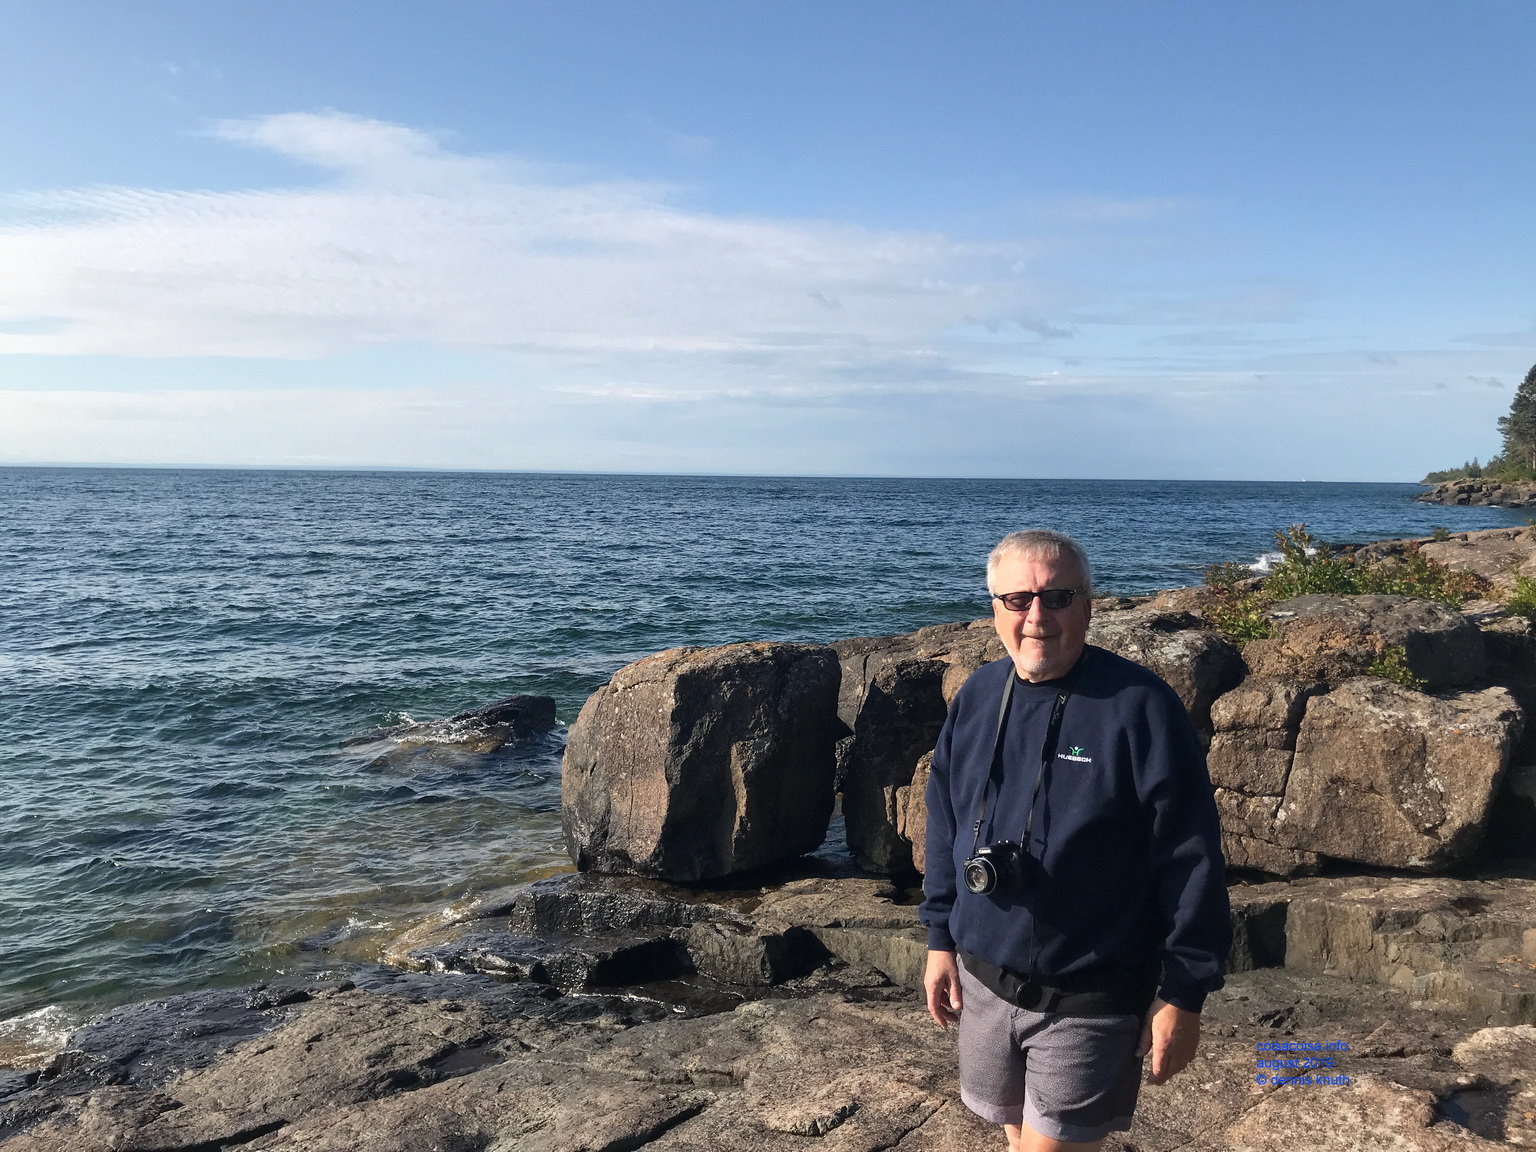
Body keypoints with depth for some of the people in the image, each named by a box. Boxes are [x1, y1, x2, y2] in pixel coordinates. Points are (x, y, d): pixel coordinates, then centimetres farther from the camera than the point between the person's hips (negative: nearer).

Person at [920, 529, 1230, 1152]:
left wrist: (1184, 996, -12)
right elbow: (946, 826, 11)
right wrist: (941, 939, 11)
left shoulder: (1140, 706, -16)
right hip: (983, 983, 5)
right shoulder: (976, 697, 1)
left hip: (1089, 1001, -5)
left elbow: (1191, 860, -14)